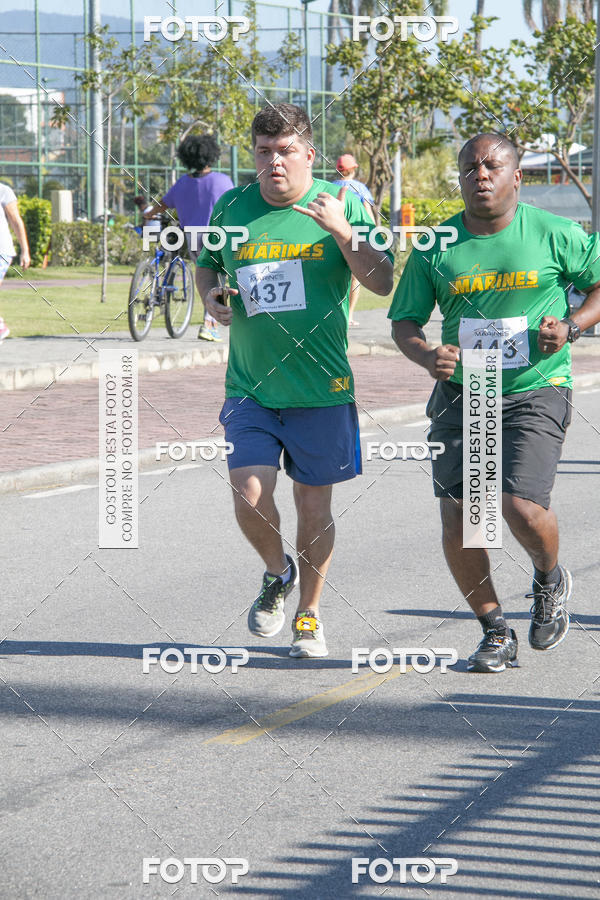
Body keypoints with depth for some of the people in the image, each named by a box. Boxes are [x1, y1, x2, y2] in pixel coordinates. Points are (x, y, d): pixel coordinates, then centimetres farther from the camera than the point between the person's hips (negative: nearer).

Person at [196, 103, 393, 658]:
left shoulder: (342, 204, -3)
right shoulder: (232, 208, 4)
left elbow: (383, 283, -7)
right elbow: (208, 264, 22)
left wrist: (342, 233, -22)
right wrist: (210, 295, 0)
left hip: (322, 385, -1)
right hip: (250, 386, 1)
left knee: (314, 504, 6)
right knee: (249, 496, -11)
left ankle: (310, 614, 25)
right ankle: (278, 573, 21)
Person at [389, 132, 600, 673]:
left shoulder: (555, 235, -3)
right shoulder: (436, 246, 3)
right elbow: (405, 320, 9)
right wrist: (426, 355, -13)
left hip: (535, 392, -3)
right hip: (461, 395, 3)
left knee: (521, 506, -20)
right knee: (457, 522, -4)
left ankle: (550, 580, 16)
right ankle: (497, 634, 17)